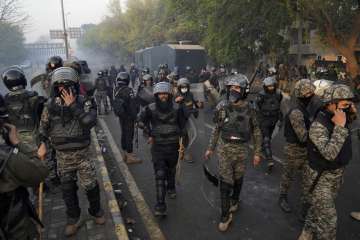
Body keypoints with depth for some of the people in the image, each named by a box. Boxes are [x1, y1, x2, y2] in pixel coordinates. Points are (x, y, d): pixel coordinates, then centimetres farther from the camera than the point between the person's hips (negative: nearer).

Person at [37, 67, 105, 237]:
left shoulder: (84, 102, -12)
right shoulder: (51, 105, -4)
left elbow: (89, 122, -29)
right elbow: (44, 127, 11)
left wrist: (73, 105, -27)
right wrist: (42, 144, 3)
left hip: (83, 154, -2)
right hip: (63, 156, 2)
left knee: (90, 186, 7)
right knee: (68, 189, 14)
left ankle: (96, 211, 34)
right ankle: (73, 218, 34)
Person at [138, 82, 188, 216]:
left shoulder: (177, 109, -8)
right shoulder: (150, 109, -11)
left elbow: (183, 124, 7)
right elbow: (141, 121, 5)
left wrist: (179, 137, 6)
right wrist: (150, 134, 1)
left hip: (173, 145, 2)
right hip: (158, 146, -2)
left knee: (171, 171, 22)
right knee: (160, 175, -7)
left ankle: (171, 188, 51)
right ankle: (160, 205, -3)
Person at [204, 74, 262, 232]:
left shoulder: (248, 109, -10)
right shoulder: (222, 107, -8)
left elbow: (256, 132, -1)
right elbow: (217, 129, 4)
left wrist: (257, 152, -2)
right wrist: (210, 148, 6)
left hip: (241, 149, 0)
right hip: (224, 148, 0)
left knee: (238, 178, 18)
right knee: (225, 181, -1)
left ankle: (234, 200, 45)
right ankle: (225, 215, 12)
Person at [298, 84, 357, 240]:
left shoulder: (339, 120, -3)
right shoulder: (318, 126, -28)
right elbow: (330, 154, -36)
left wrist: (352, 116, -1)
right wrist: (340, 127, -36)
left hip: (337, 174, 8)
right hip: (322, 177, -8)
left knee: (319, 209, 23)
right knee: (328, 219, -1)